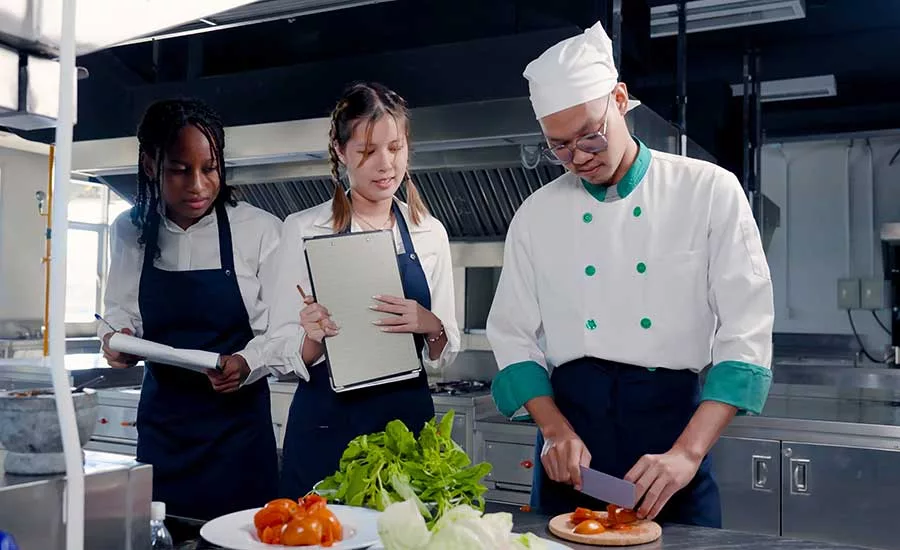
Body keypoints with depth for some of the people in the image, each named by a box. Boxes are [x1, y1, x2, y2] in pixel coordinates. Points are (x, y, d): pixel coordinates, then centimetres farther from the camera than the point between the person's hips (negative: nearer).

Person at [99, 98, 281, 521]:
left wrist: (245, 364, -26)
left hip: (236, 420, -3)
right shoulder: (130, 231, 2)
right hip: (161, 421, 3)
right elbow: (121, 315, 10)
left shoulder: (260, 230, -10)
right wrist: (117, 341, -11)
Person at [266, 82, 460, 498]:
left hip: (408, 420, 2)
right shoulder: (302, 230, -4)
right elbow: (280, 353, -3)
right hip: (325, 423, -2)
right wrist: (313, 338, -24)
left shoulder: (430, 233, 3)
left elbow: (445, 353, 7)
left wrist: (432, 327, -14)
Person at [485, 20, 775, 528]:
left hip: (673, 419, -2)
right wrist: (556, 430, -11)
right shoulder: (536, 214, 4)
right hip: (570, 416, 2)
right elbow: (513, 336, 5)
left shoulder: (710, 191, -4)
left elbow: (746, 334, -8)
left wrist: (687, 453, -19)